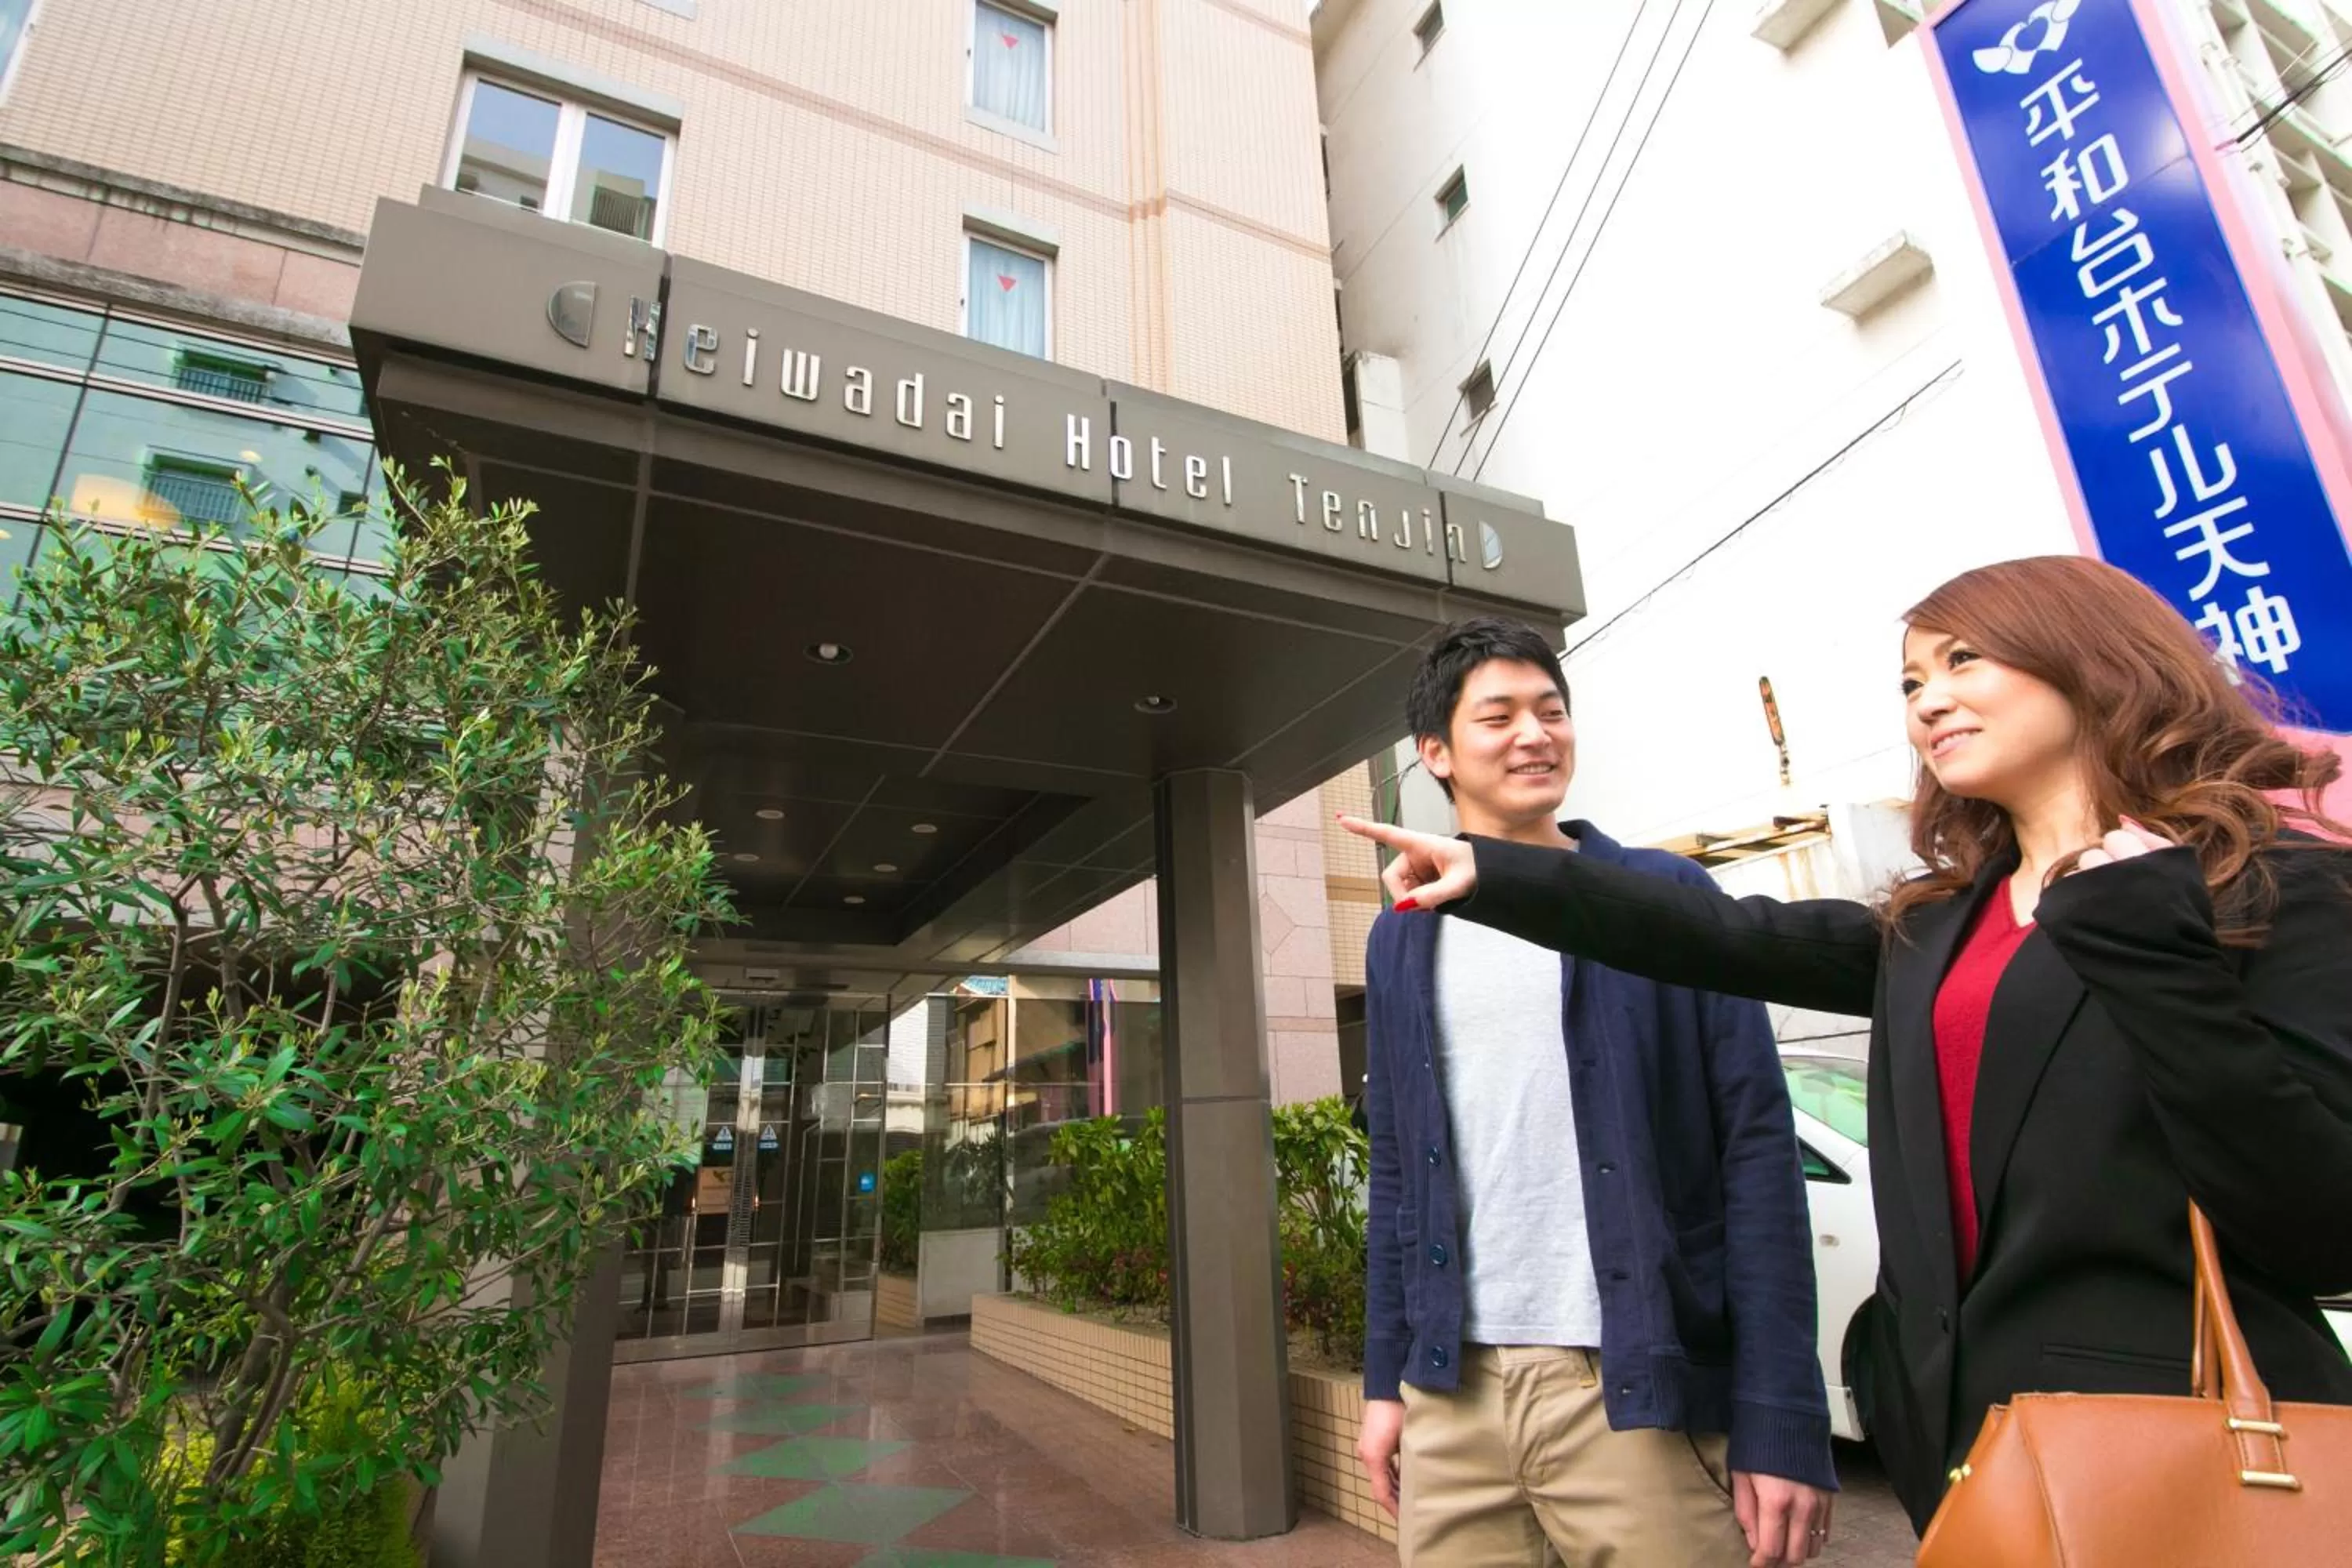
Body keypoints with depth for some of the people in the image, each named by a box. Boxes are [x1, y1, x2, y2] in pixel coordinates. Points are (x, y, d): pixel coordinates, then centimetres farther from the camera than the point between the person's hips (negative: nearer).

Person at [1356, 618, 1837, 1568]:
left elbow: (1757, 1149, -6)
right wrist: (1386, 1378, 8)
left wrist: (1783, 1417, -10)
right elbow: (1396, 1171, 10)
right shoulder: (1403, 939, 7)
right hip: (1453, 1395, 3)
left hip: (1641, 1392, -3)